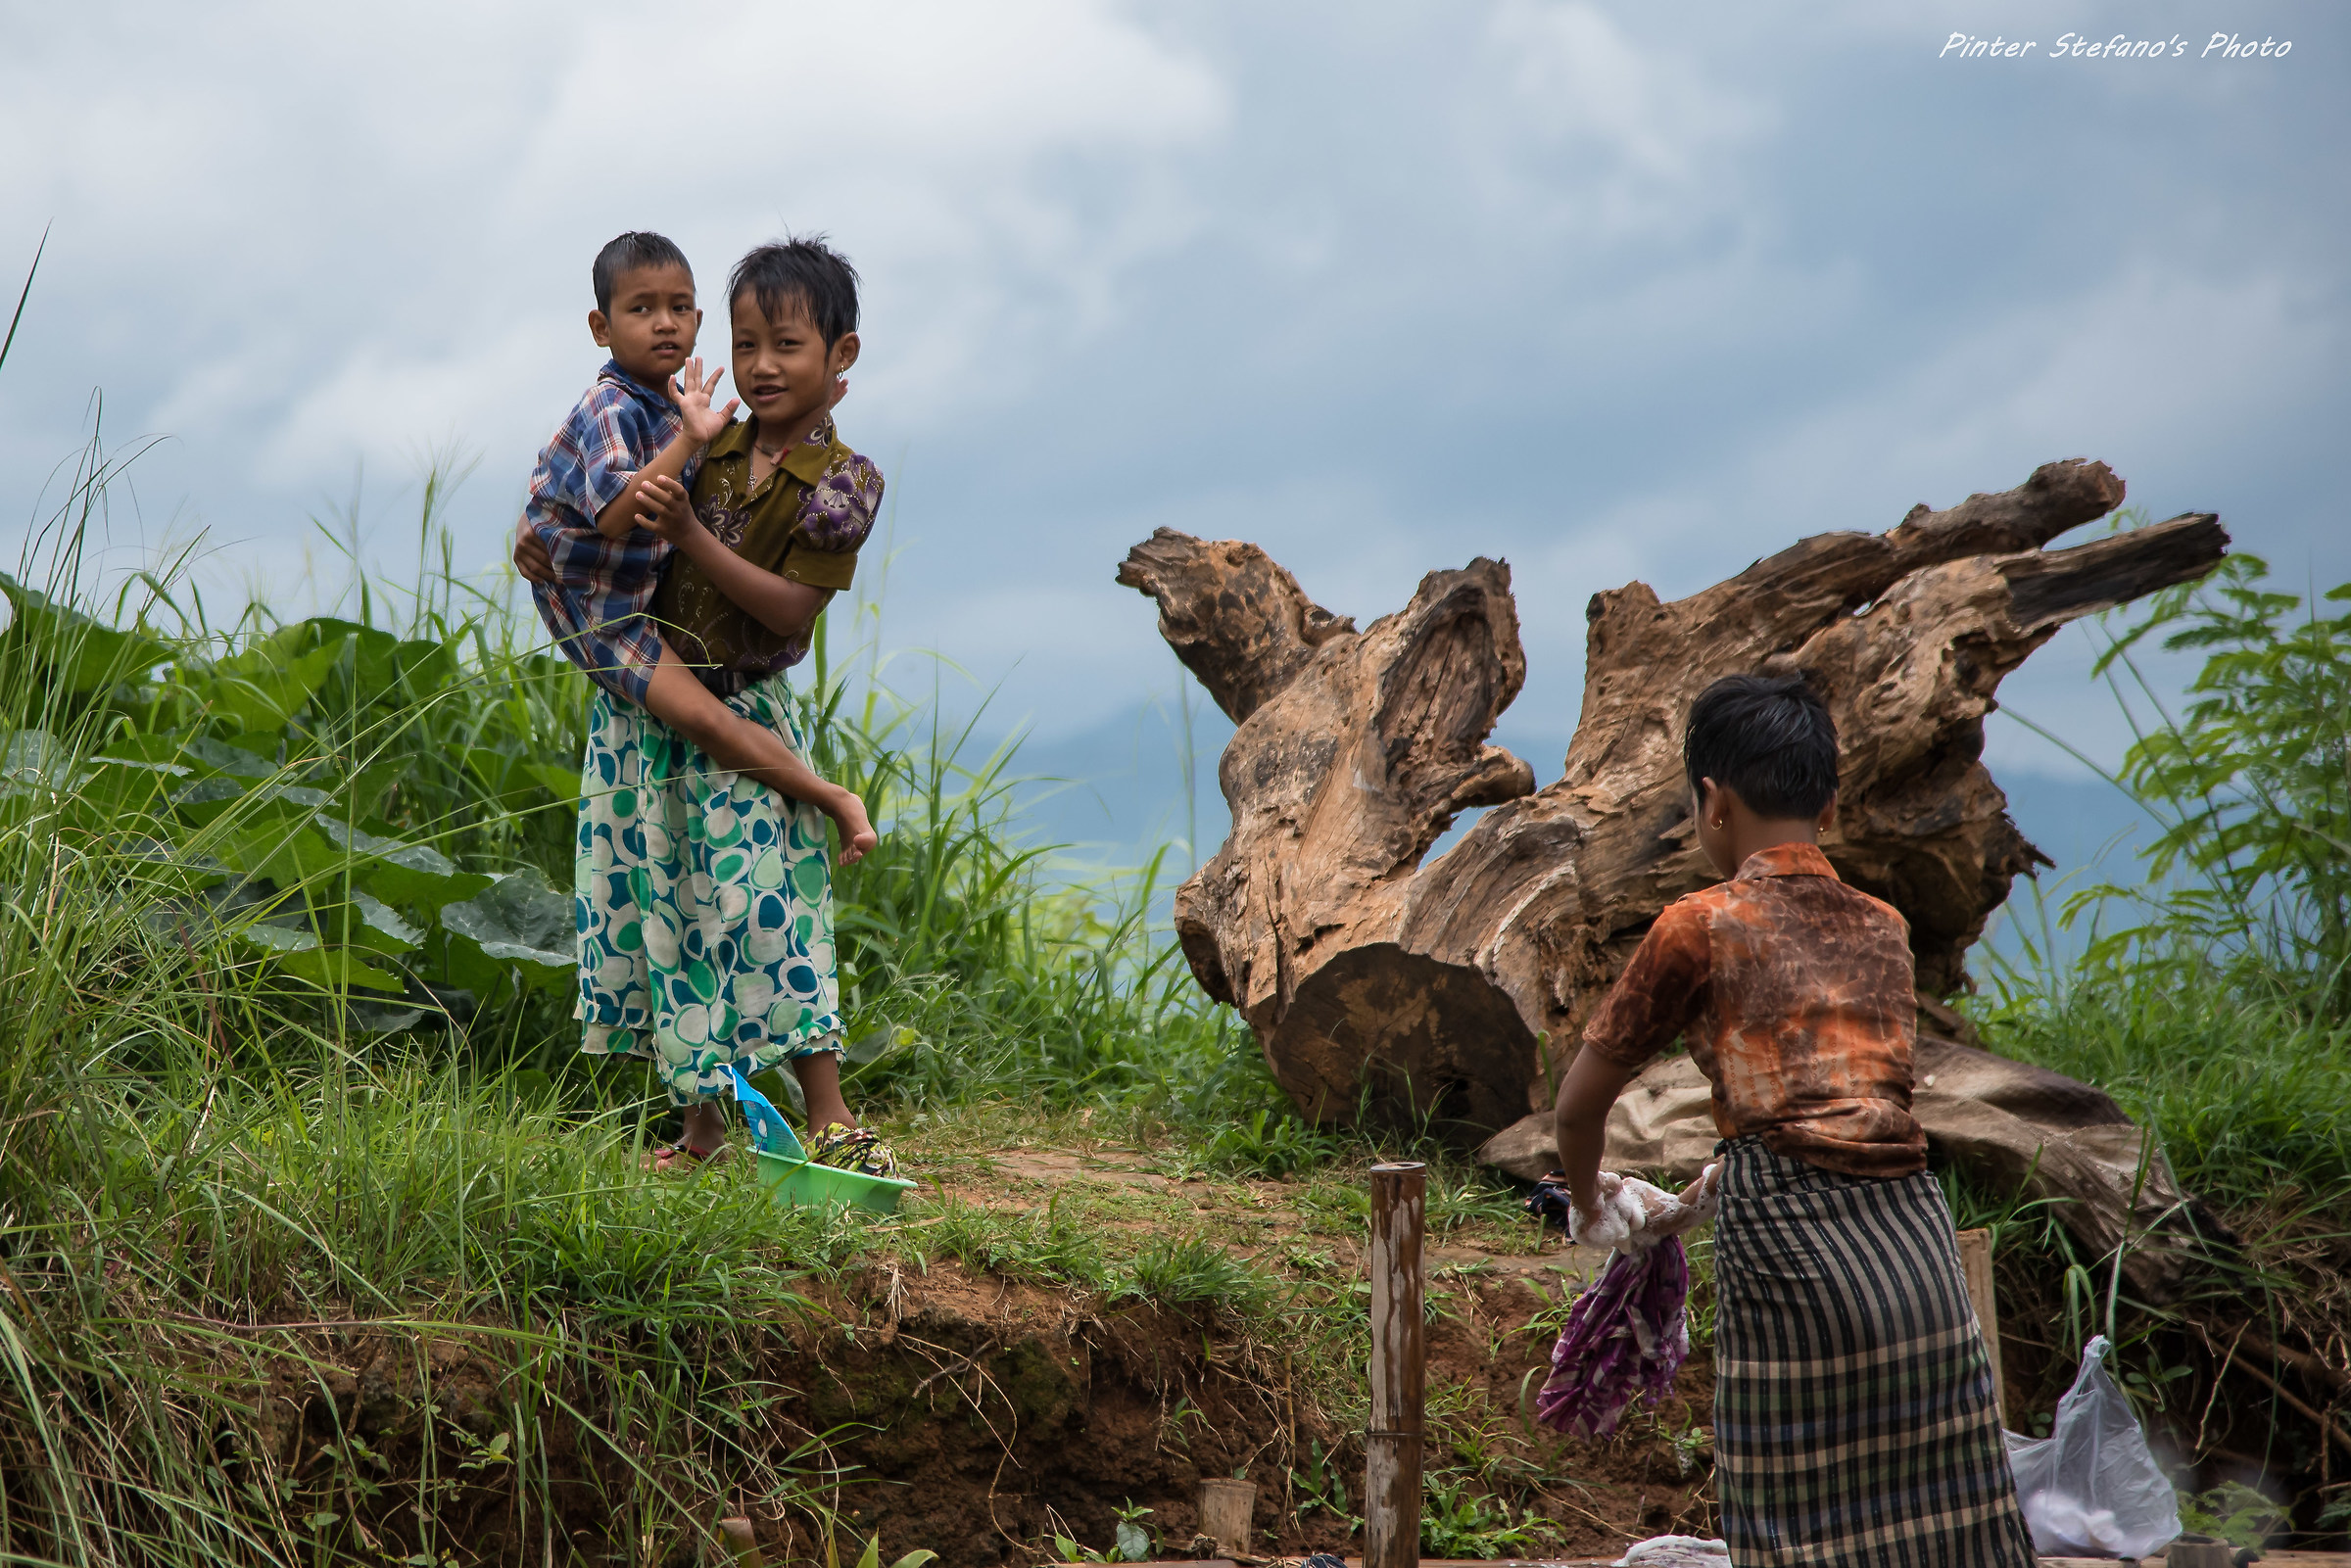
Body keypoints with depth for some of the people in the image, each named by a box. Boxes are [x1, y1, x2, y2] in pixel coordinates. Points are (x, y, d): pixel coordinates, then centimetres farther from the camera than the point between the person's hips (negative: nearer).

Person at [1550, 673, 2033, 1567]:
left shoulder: (1702, 928, 1)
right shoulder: (1882, 930, 16)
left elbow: (1580, 1102, 8)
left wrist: (1589, 1207, 28)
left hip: (1793, 1254, -5)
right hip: (1914, 1236, 5)